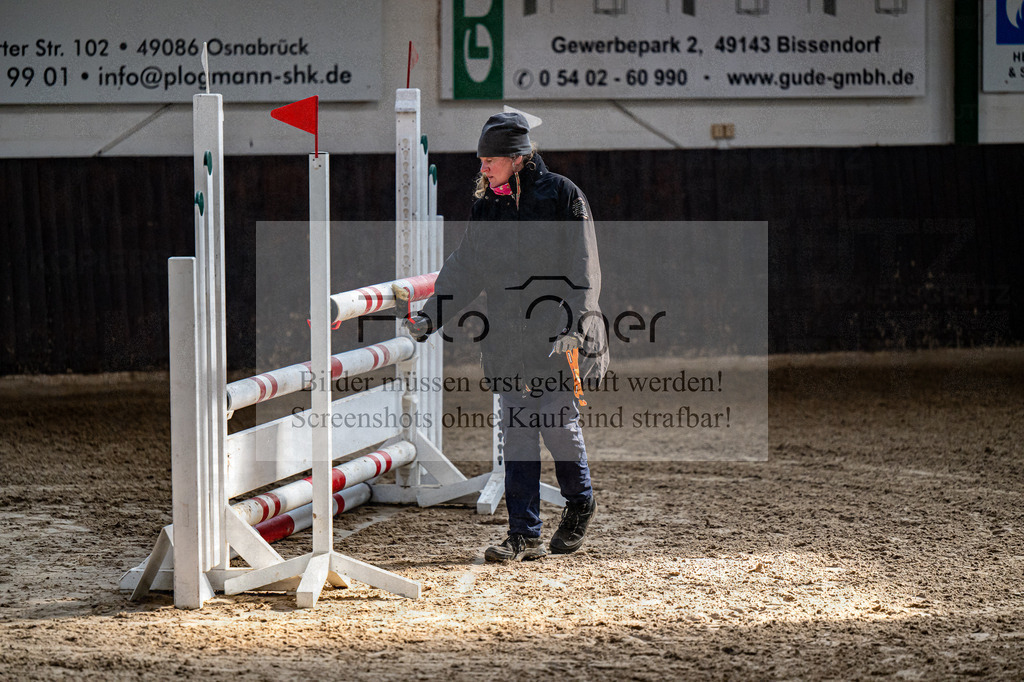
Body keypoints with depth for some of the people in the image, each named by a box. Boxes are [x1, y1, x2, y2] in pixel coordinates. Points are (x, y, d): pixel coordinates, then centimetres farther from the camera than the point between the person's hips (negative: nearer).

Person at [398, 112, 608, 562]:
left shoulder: (561, 196, -5)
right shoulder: (485, 207, 12)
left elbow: (583, 270, -7)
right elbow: (463, 271, 16)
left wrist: (573, 327, -15)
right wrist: (430, 318, 7)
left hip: (557, 338, -5)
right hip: (508, 342, 5)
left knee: (557, 425, -3)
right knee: (517, 435, 1)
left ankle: (580, 503, 24)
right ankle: (525, 535, 3)